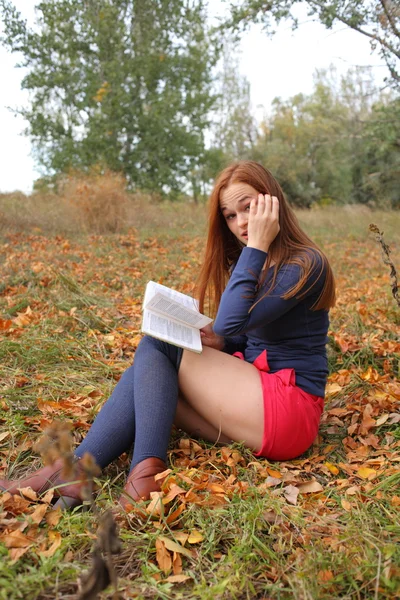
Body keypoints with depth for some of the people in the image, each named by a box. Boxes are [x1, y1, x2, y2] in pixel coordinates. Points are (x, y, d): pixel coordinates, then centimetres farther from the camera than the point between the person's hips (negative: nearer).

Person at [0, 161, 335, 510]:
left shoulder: (305, 265, -12)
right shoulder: (248, 262, 14)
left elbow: (230, 322, -23)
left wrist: (257, 245, -21)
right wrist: (218, 344, -5)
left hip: (289, 413, -8)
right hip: (253, 394, 8)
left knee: (159, 343, -15)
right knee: (149, 367, -13)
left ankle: (147, 470, -23)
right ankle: (78, 469, -24)